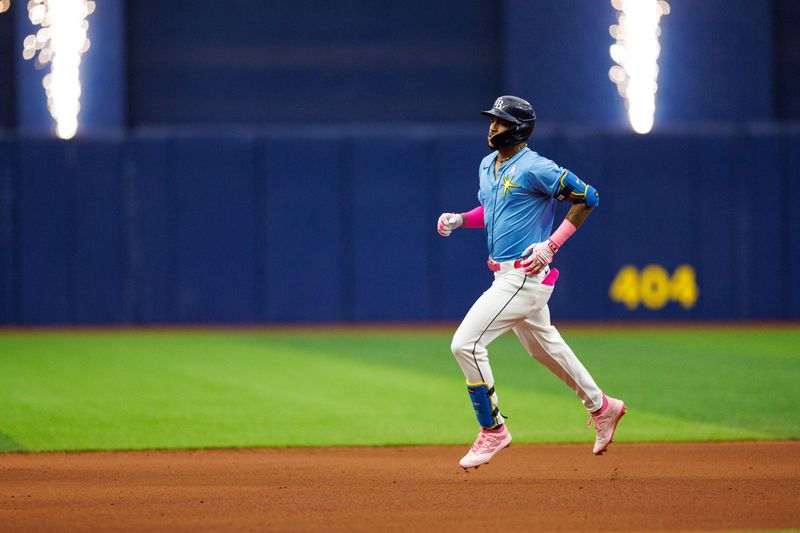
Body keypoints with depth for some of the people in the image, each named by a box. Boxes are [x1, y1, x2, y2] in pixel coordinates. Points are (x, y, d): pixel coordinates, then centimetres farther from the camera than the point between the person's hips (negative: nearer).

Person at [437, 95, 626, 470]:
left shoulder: (535, 168, -16)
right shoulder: (487, 166, 11)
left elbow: (588, 197, -15)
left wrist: (551, 245, -18)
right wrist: (459, 219, 7)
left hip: (526, 276, -10)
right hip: (506, 275, 10)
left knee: (466, 343, -15)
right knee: (544, 348, 23)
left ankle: (493, 430, -4)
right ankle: (601, 407, 40)